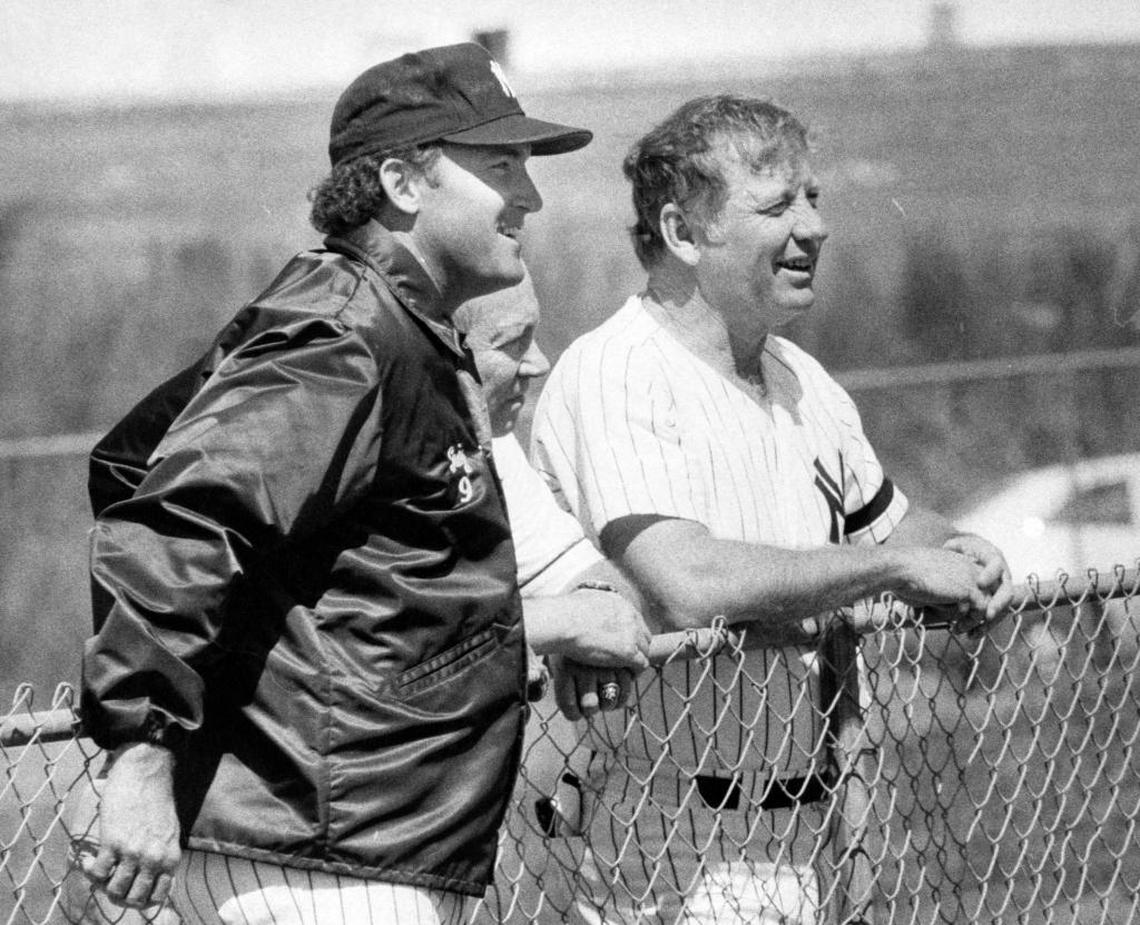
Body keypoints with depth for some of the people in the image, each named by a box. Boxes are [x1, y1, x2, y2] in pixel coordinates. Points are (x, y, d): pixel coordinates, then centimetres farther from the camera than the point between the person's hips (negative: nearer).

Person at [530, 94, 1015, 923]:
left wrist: (957, 554, 3)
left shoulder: (802, 381, 13)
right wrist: (898, 566, -17)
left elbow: (889, 520, 28)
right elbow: (687, 586, -27)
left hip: (799, 829, 8)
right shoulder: (613, 379, -14)